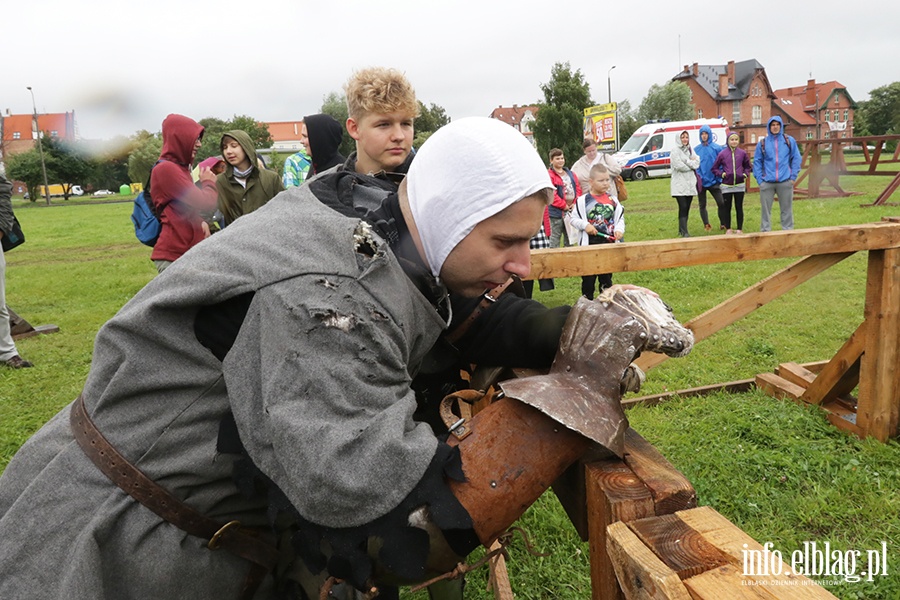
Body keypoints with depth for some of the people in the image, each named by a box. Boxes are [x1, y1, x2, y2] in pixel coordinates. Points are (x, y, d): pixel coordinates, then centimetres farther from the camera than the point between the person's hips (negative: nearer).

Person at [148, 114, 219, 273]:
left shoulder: (180, 168, 16)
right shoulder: (166, 169, -13)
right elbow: (205, 203, -19)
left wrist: (201, 221, 1)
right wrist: (209, 183, 2)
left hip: (189, 252, 9)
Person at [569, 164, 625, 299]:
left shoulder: (613, 200, 4)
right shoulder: (582, 200, -5)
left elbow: (620, 218, 8)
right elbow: (574, 219, -1)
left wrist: (619, 230, -10)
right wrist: (585, 225, -17)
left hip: (609, 243, 3)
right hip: (589, 245, -3)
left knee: (606, 277, 13)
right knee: (588, 278, 5)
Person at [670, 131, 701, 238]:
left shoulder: (691, 151, 15)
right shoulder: (675, 151, -2)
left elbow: (697, 164, 3)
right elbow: (678, 166, -15)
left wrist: (686, 161, -9)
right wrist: (691, 164, -4)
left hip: (690, 184, 6)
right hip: (679, 184, -6)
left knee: (686, 208, 7)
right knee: (683, 208, -12)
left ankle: (681, 230, 17)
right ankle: (684, 232, -14)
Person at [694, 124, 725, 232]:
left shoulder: (716, 148, 1)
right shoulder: (696, 149, 5)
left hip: (713, 181, -2)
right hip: (701, 181, 2)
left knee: (721, 203, -7)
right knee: (702, 205, 8)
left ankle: (722, 224, 6)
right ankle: (706, 225, 20)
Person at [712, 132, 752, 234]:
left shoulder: (742, 153, 2)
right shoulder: (722, 154, -3)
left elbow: (747, 166, 17)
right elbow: (714, 168, 5)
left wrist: (745, 174, 1)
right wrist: (721, 174, -9)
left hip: (740, 185, 1)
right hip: (726, 185, -1)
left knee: (739, 207, 6)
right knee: (727, 208, 5)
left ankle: (739, 229, 13)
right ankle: (728, 228, 15)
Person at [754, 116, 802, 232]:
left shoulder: (789, 141, 6)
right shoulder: (762, 143, 6)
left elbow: (796, 159, 6)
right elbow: (757, 162, 6)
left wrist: (793, 176, -2)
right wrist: (759, 179, -3)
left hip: (785, 182, 0)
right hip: (767, 182, 0)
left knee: (787, 209, 6)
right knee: (765, 209, 3)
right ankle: (765, 231, 10)